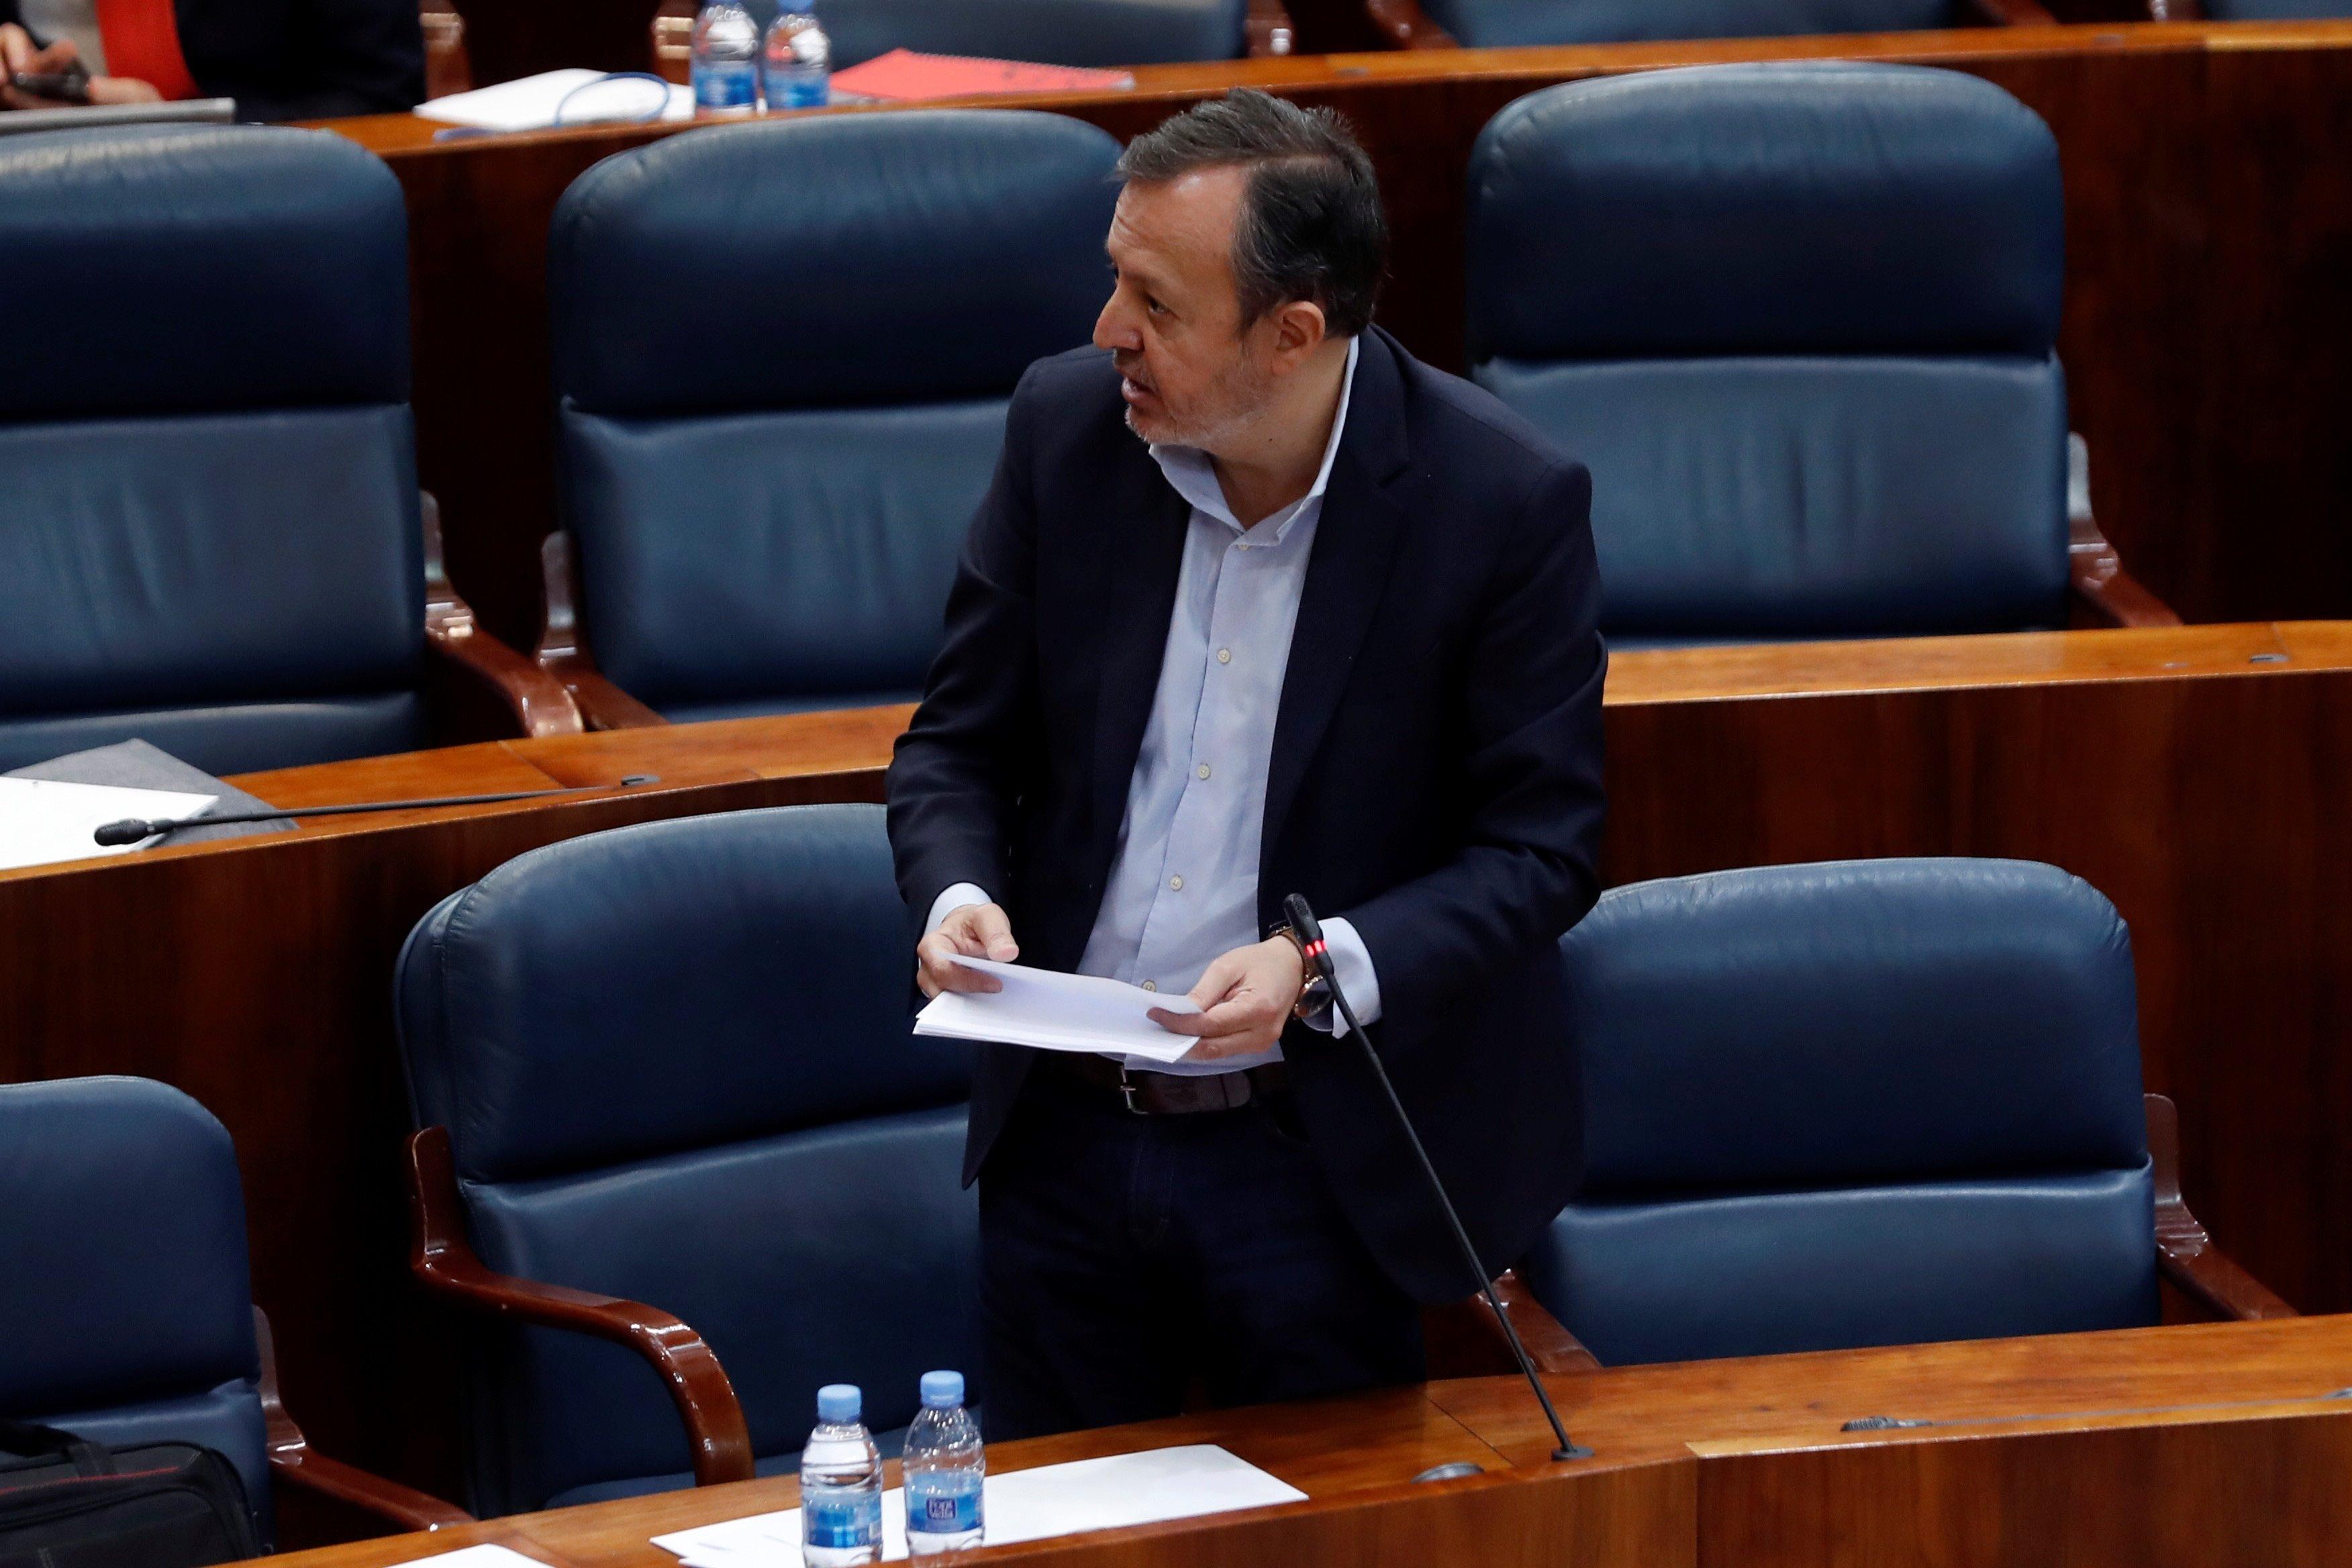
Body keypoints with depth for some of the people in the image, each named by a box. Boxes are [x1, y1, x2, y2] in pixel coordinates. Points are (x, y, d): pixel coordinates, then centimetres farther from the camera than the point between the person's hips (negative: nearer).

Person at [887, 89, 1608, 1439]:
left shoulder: (1507, 503, -15)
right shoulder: (1068, 426, -3)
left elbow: (1541, 849, -11)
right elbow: (960, 744, 6)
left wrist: (1320, 966, -26)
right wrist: (958, 895, -15)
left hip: (1322, 1161, -4)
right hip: (1065, 1139, 4)